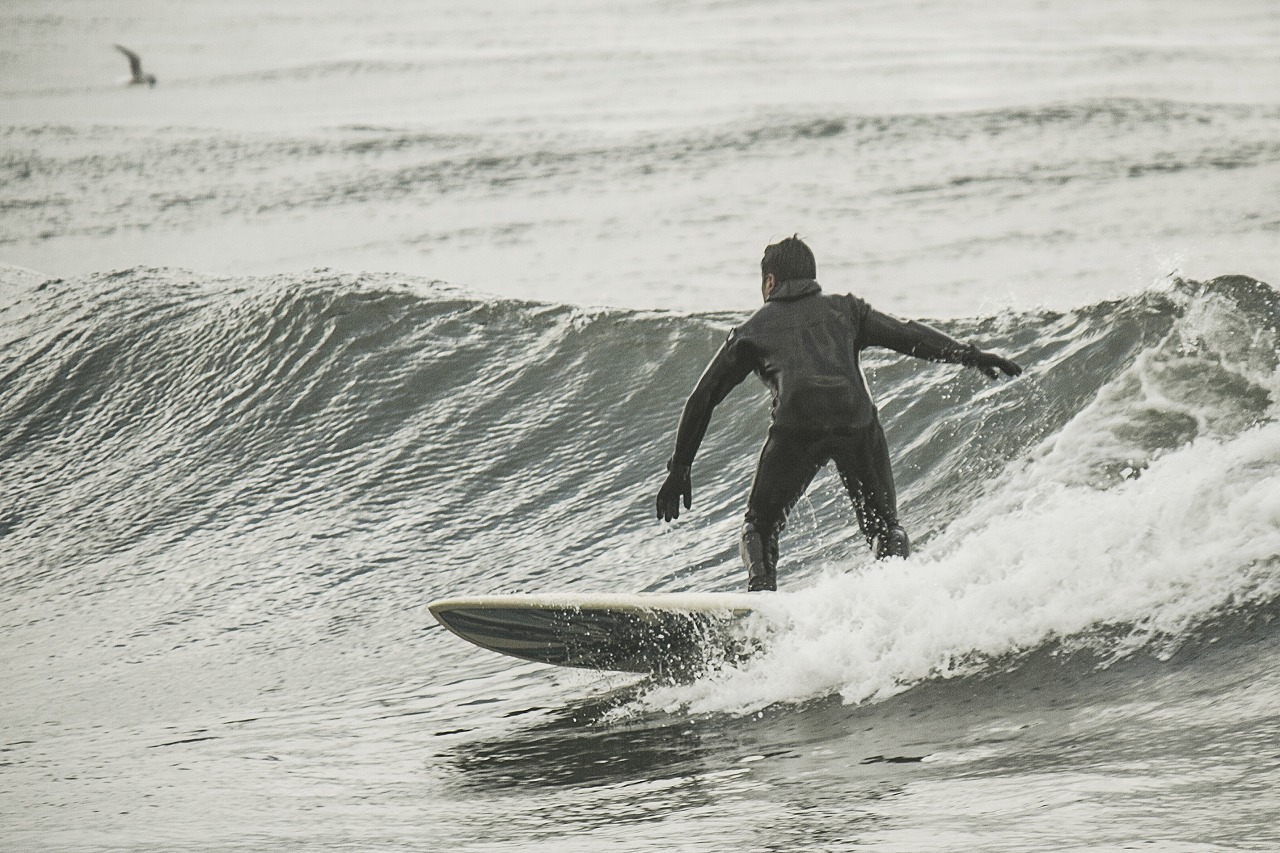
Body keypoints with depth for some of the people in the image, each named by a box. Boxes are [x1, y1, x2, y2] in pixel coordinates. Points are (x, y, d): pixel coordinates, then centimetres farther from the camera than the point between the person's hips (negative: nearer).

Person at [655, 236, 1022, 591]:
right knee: (884, 525, 17)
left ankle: (761, 592, -7)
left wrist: (679, 469, 33)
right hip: (857, 422, 1)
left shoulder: (751, 331, 27)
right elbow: (908, 335, 17)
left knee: (759, 526, 17)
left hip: (796, 427, -1)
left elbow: (703, 398, 28)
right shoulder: (844, 309, 28)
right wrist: (971, 355, 16)